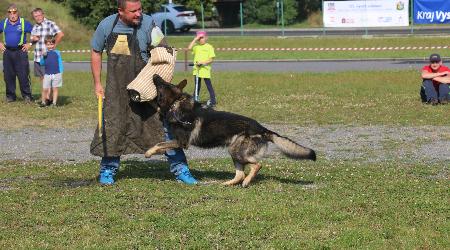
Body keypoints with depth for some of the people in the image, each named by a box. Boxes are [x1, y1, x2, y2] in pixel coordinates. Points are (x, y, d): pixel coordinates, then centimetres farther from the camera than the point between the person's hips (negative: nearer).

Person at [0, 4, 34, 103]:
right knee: (8, 75, 5)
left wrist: (30, 44, -3)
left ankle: (27, 96, -2)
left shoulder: (24, 23, 0)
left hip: (20, 51, -4)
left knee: (23, 75, -7)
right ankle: (10, 96, 14)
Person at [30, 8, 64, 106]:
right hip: (37, 57, 8)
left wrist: (54, 45, -15)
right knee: (42, 78, 11)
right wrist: (33, 39, 2)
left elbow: (60, 34, -20)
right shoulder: (35, 27, 14)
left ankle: (47, 98, -2)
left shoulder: (50, 24, -9)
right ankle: (45, 98, 17)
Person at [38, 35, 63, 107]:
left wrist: (60, 73, 0)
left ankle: (54, 102, 10)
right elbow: (41, 63, 1)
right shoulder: (45, 53, 5)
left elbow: (60, 63, 6)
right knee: (45, 89, -1)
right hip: (47, 74, 1)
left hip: (56, 74, -1)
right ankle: (44, 102, 10)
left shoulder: (57, 53, 2)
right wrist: (43, 56, -15)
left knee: (55, 89, 4)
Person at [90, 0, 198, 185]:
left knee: (164, 125, -4)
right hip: (116, 88, 2)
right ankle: (108, 169, 25)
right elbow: (96, 52, 8)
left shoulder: (148, 24, -15)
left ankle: (180, 169, 6)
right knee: (112, 127, 7)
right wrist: (97, 83, 6)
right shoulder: (106, 26, -7)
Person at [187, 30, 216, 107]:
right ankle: (195, 100, 19)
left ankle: (213, 100, 5)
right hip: (196, 70, 5)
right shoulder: (196, 46, 9)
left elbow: (211, 60, -7)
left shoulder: (209, 47, -3)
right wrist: (195, 39, -9)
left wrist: (203, 62, -20)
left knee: (209, 85, 0)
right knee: (197, 86, 13)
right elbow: (189, 47, -11)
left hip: (205, 70, -5)